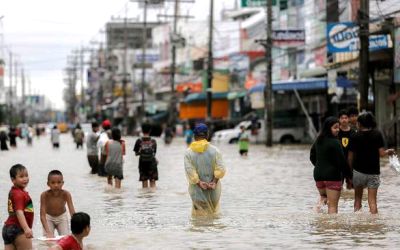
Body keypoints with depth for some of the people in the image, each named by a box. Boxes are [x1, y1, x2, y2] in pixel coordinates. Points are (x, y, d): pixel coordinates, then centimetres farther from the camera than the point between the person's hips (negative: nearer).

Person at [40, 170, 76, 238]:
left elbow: (72, 213, -32)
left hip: (62, 217, 1)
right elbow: (42, 216, -33)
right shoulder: (45, 195, -32)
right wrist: (48, 232, -44)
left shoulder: (66, 194, -31)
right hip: (49, 218, -1)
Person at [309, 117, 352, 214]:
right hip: (333, 176, -6)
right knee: (333, 206, -1)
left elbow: (312, 157, 18)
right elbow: (341, 161, -15)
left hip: (318, 175, 6)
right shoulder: (335, 143, -15)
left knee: (323, 195, 30)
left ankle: (321, 201, 4)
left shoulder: (318, 141, 7)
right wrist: (349, 176, -5)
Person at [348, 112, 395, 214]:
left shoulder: (355, 136, -4)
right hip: (374, 171, 0)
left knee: (358, 197, 16)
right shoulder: (377, 134, -4)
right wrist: (388, 152, 12)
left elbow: (350, 157, -2)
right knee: (372, 200, 3)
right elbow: (381, 153, -9)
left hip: (358, 171, 0)